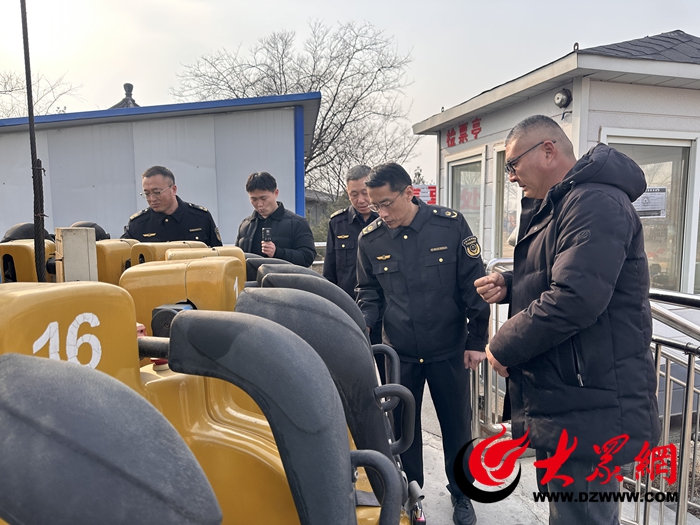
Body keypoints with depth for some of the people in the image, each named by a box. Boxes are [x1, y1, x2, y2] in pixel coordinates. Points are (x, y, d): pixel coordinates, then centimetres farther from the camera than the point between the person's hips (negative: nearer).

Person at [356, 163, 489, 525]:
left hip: (449, 350, -1)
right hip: (398, 353, 2)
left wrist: (476, 341, -5)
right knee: (403, 426, 14)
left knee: (457, 425, 14)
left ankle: (461, 494, 37)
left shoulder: (450, 225, -12)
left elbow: (473, 285, -6)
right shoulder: (370, 239, -4)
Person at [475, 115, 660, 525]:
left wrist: (504, 348, -16)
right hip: (559, 400, 10)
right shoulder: (556, 206, 16)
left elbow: (574, 299, -28)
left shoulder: (596, 203, -18)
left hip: (590, 410, -10)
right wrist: (508, 285, 4)